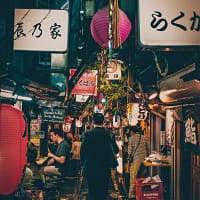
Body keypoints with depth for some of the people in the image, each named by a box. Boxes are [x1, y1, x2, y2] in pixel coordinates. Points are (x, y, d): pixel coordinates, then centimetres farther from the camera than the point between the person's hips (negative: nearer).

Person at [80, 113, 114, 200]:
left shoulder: (87, 134, -7)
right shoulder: (108, 134, -7)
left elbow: (82, 150, -4)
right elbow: (111, 152, -6)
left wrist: (84, 164, 9)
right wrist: (109, 165, 6)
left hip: (90, 169, 0)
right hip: (104, 169, 0)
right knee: (103, 193, 8)